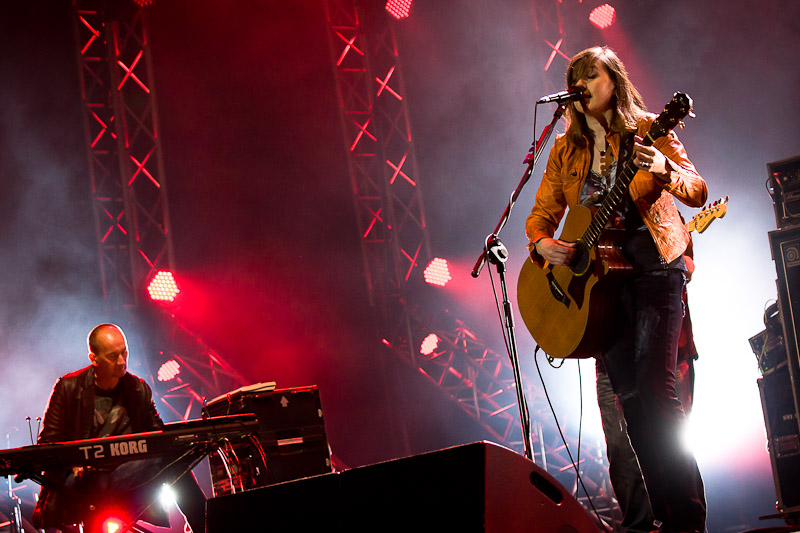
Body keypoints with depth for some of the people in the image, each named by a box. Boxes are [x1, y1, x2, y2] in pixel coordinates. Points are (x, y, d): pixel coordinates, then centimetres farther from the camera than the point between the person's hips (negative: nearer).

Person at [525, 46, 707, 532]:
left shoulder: (647, 130, 0)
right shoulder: (566, 150, 12)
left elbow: (698, 192, -8)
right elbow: (543, 213, 15)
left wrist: (664, 169, -28)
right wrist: (542, 243, -8)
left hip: (654, 268, -4)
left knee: (655, 384, -16)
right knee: (629, 394, 1)